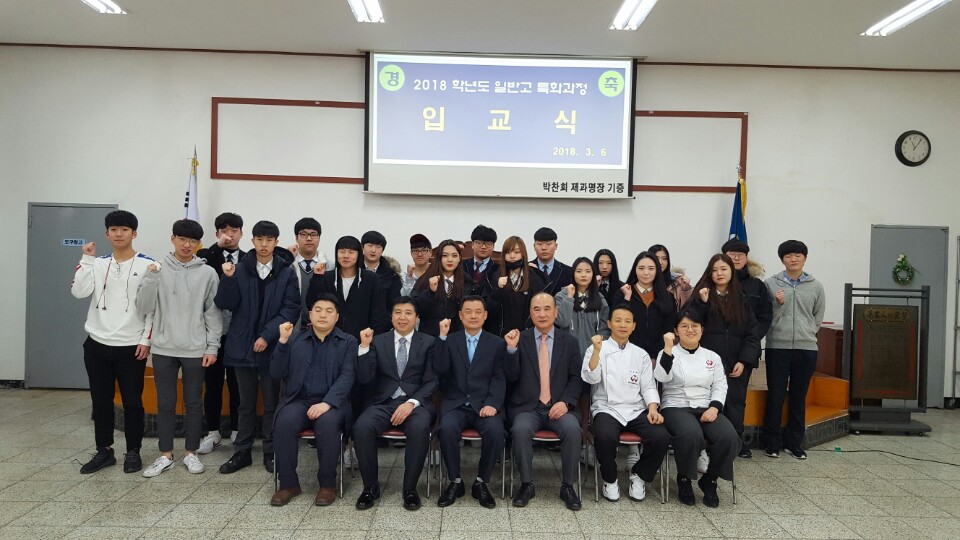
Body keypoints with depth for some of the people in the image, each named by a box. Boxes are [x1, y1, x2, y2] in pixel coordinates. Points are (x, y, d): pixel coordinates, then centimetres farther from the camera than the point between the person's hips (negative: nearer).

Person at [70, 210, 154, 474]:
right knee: (101, 401, 11)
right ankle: (104, 451, 25)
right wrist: (87, 258, -7)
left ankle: (133, 452, 18)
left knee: (132, 401, 5)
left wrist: (146, 339, -9)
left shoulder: (147, 264, -3)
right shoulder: (98, 264, 8)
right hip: (97, 344, 4)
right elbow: (79, 292, -7)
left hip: (132, 346, -4)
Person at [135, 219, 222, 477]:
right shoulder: (158, 269, 2)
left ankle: (190, 452, 21)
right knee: (165, 404, 9)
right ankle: (166, 455, 21)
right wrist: (151, 279, -16)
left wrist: (212, 347, -4)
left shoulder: (208, 273, -1)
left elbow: (214, 312, 0)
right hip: (164, 349, 1)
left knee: (193, 403, 8)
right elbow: (144, 307, -3)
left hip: (195, 350, -1)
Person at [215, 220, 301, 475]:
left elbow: (291, 309, -8)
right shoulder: (239, 269, 3)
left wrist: (267, 335, -15)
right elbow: (225, 304, -3)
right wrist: (228, 279, -19)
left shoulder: (286, 273, -2)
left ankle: (271, 453, 18)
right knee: (246, 403, 13)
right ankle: (242, 452, 23)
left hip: (272, 346, -2)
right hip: (243, 345, 2)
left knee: (271, 403, 8)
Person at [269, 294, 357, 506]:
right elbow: (276, 374, 6)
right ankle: (288, 483, -12)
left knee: (327, 424, -33)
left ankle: (327, 484, -15)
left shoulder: (348, 342, 8)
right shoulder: (295, 340, 14)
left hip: (331, 402, -2)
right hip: (298, 400, 2)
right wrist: (283, 341, -8)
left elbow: (347, 377, -5)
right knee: (284, 423, -29)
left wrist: (326, 403, -21)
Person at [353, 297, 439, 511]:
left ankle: (410, 488, -14)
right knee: (362, 427, -28)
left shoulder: (428, 343, 8)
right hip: (383, 403, 2)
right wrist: (364, 347, -10)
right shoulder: (378, 341, 11)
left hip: (416, 403, -1)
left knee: (420, 429, -34)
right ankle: (370, 487, -8)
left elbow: (431, 382, 1)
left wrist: (412, 403, -16)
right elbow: (364, 378, 2)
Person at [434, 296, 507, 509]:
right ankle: (455, 482, -9)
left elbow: (499, 378, 2)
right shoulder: (450, 341, 11)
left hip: (484, 404, 0)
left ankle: (481, 482, -8)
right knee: (447, 428, -31)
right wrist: (442, 337, -10)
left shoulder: (497, 343, 11)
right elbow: (440, 369, -4)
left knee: (495, 430, -30)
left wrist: (492, 404, -15)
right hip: (455, 404, 0)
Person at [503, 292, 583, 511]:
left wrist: (565, 402, -10)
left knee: (572, 429, -29)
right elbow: (511, 377, -2)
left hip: (558, 407, 1)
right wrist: (512, 348, -17)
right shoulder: (520, 339, 6)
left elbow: (576, 378, 7)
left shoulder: (569, 342, 10)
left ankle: (568, 486, -9)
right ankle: (526, 484, -11)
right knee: (520, 429, -31)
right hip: (527, 407, -1)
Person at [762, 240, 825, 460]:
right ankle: (771, 442, 14)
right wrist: (778, 303, -17)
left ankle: (793, 442, 22)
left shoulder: (816, 286, 7)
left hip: (806, 348, 2)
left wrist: (806, 333, 6)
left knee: (799, 397, 10)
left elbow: (818, 317, 14)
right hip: (777, 347, -2)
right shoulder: (771, 283, 0)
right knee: (775, 396, 3)